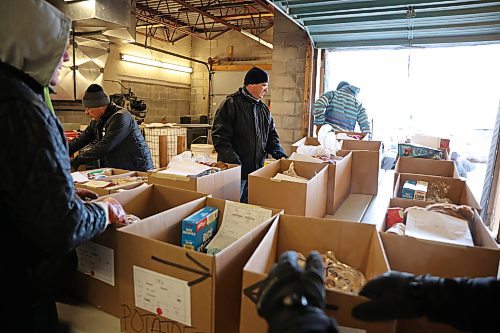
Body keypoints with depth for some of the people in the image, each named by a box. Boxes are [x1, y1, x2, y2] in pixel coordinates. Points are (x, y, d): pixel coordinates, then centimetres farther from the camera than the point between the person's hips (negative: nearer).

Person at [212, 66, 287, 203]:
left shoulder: (264, 109, 14)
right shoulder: (231, 104, -9)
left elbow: (271, 136, 19)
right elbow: (220, 136, -15)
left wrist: (279, 154, 1)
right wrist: (233, 160, -24)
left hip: (257, 170, 6)